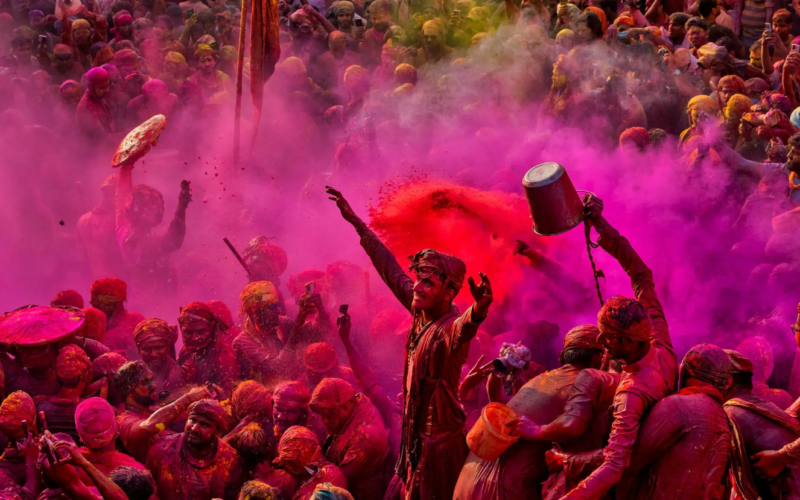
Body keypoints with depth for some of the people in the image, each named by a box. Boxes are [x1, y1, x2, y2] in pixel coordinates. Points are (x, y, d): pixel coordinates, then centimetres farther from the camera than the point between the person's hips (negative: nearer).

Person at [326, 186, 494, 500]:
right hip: (414, 439, 9)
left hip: (438, 443, -9)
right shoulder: (422, 313, 3)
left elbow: (466, 326, -46)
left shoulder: (449, 328, -21)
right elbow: (391, 270, 13)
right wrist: (356, 223, 18)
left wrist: (479, 309, -69)